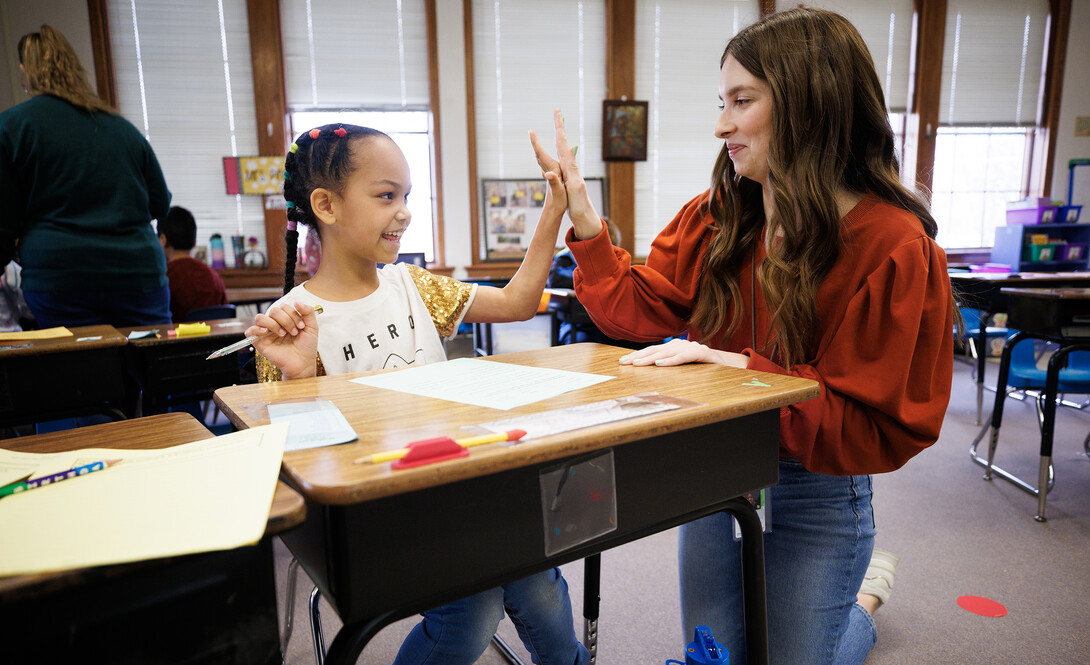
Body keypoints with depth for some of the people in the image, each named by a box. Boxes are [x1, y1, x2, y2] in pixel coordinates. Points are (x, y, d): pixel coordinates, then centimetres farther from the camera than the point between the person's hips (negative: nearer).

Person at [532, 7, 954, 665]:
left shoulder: (894, 247, -21)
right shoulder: (715, 217, -6)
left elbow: (881, 427, -21)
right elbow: (641, 309, -4)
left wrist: (738, 367, -29)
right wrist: (582, 216, -13)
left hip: (815, 494, -4)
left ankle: (861, 601, 44)